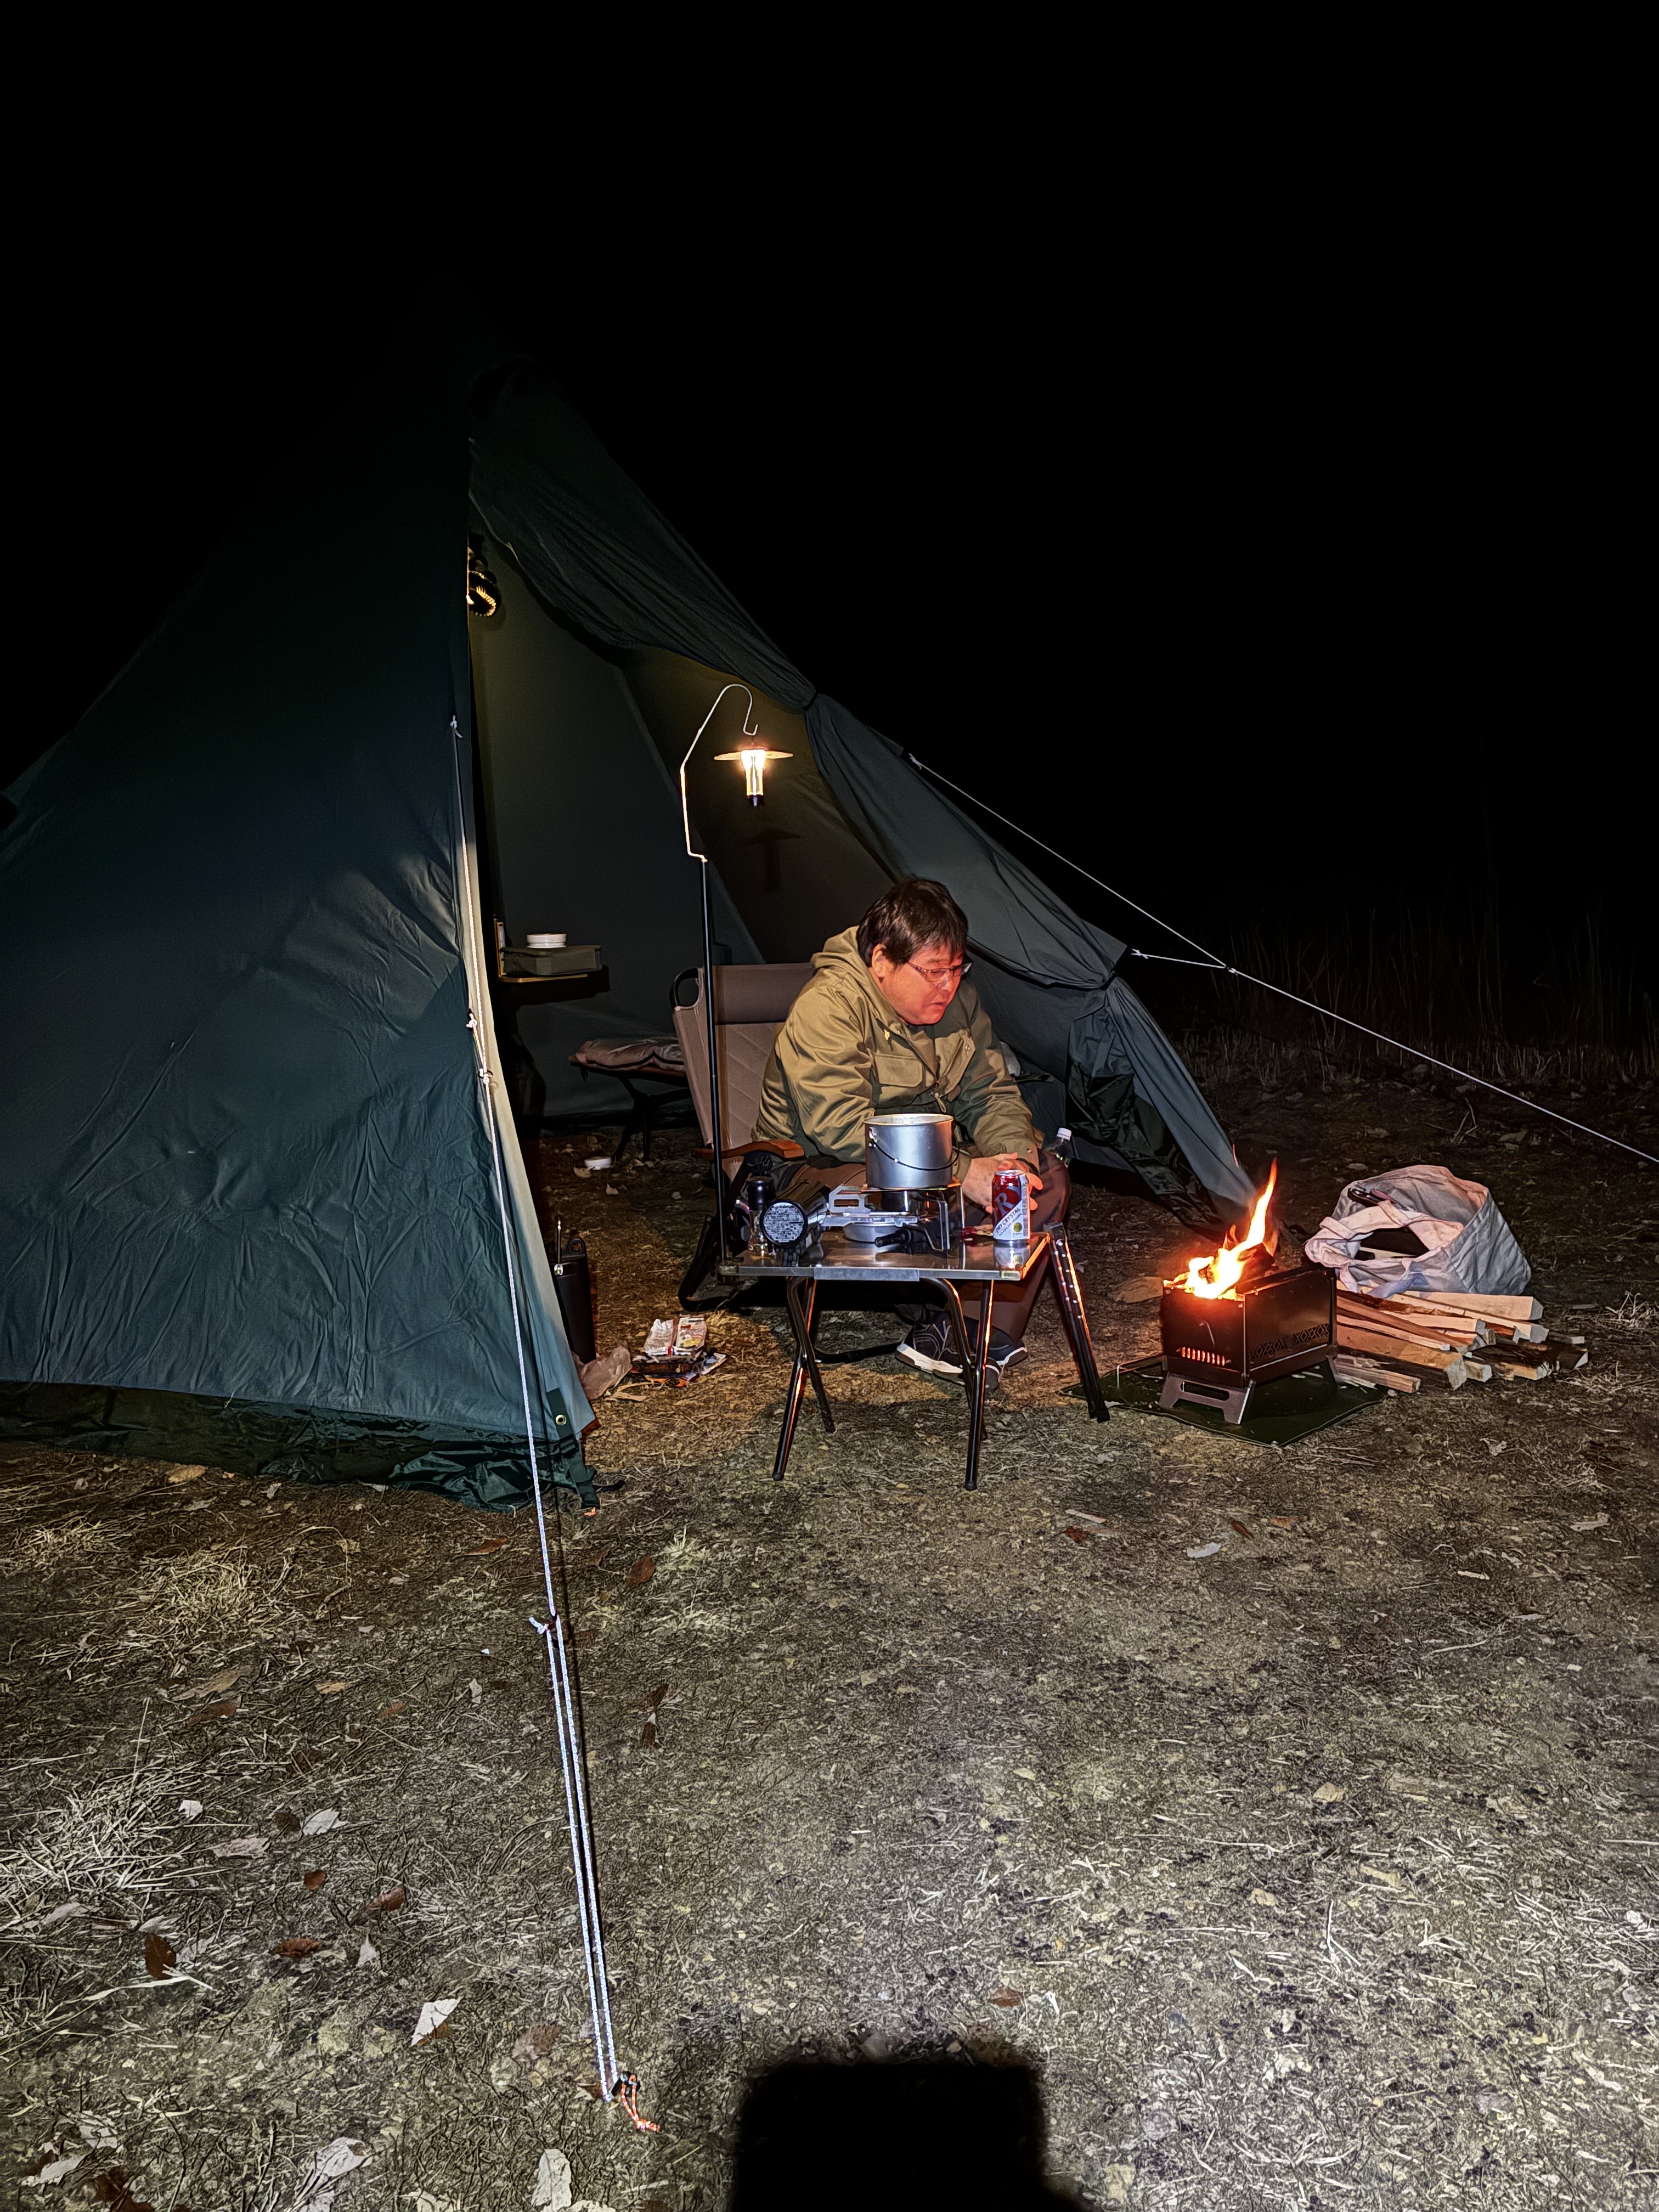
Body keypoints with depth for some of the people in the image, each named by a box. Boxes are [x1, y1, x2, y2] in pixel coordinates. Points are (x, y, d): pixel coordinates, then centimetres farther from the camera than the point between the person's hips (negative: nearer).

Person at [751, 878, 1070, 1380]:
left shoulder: (957, 1001, 1)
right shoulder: (827, 1008, -22)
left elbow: (991, 1094, 7)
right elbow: (841, 1126, -31)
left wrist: (1014, 1158, -16)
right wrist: (963, 1172, -34)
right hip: (823, 1170, -7)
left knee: (1046, 1175, -12)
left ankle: (976, 1328, -17)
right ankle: (941, 1318, -9)